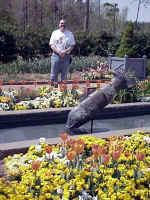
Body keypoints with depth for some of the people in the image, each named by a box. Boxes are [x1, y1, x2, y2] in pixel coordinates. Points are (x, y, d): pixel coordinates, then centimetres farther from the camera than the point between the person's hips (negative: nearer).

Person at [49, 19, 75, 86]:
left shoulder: (70, 34, 7)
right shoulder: (54, 33, 7)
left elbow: (72, 46, 3)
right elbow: (52, 45, 1)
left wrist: (65, 51, -14)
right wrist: (58, 52, -15)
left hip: (66, 56, 0)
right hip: (56, 55, 0)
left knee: (64, 75, 5)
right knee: (53, 75, 0)